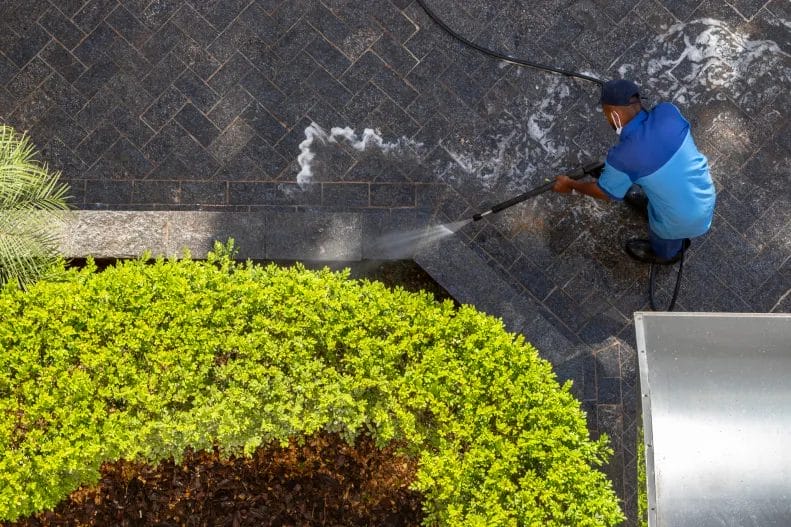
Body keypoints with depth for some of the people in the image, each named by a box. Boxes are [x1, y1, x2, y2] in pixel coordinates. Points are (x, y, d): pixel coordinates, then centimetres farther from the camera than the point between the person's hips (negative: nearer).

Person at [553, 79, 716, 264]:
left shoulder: (622, 157, -30)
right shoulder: (667, 111, -19)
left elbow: (605, 192, -8)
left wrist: (569, 184, 9)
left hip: (686, 219, -5)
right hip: (706, 194, 5)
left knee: (663, 242, 31)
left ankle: (665, 253, 62)